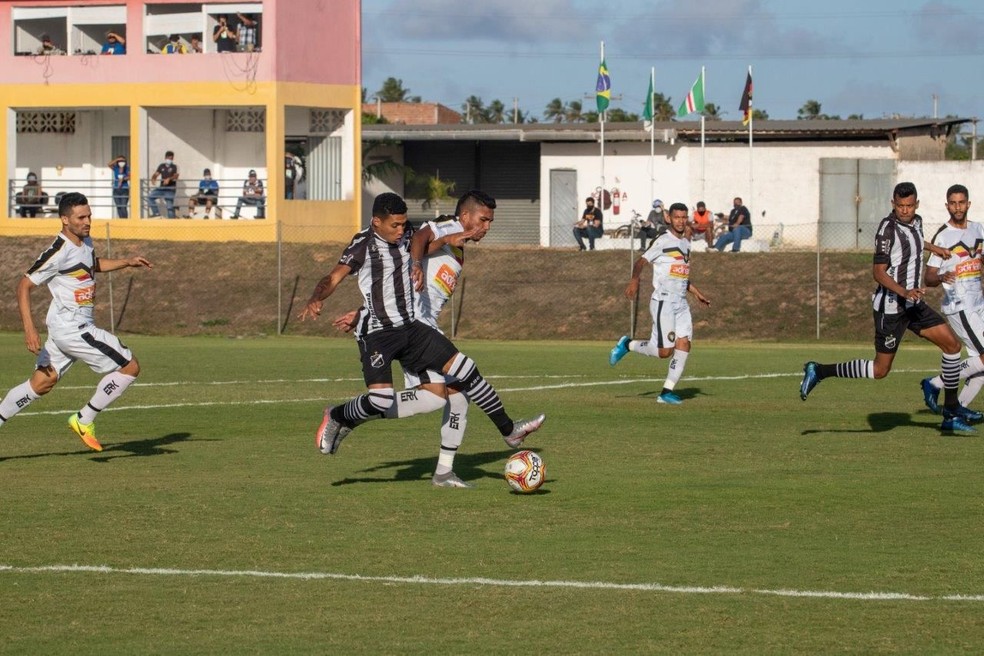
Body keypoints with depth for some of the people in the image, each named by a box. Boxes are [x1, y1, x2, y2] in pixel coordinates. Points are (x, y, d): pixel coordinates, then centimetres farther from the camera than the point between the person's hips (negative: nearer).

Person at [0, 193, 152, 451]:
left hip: (71, 327, 9)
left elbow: (94, 264, 32)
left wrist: (127, 262, 19)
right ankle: (84, 420, 0)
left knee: (41, 384, 15)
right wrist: (29, 329, -23)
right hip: (70, 327, -9)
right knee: (129, 367, -6)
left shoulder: (85, 242, 8)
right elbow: (24, 285, -16)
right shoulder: (59, 252, -20)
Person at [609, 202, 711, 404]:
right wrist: (634, 280, -32)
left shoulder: (686, 243, 17)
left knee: (684, 345, -4)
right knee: (664, 350, -11)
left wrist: (697, 293, 24)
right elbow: (641, 261, -14)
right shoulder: (663, 240, -8)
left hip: (681, 303, 8)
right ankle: (627, 344, 13)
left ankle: (667, 391, 0)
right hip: (663, 301, -8)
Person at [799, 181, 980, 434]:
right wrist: (904, 292, -35)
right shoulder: (888, 228, -20)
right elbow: (878, 272, -23)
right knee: (880, 370, -5)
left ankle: (951, 412, 10)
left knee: (952, 344, 2)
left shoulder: (916, 222, 7)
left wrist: (931, 248, 44)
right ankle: (819, 372, 8)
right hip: (891, 307, -8)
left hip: (914, 304, 8)